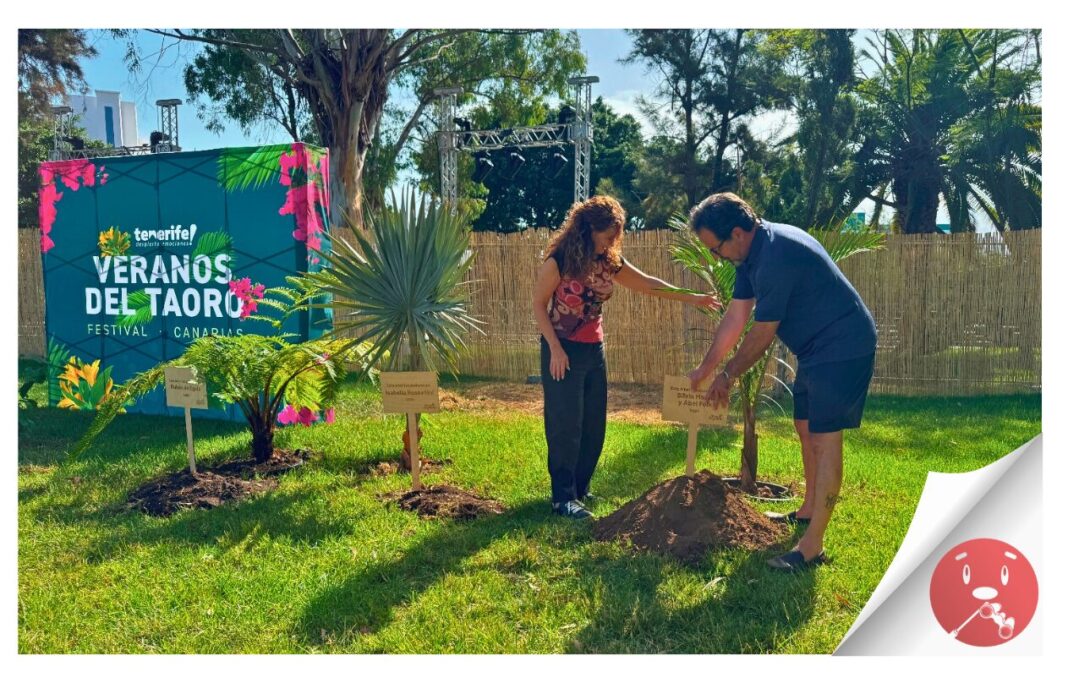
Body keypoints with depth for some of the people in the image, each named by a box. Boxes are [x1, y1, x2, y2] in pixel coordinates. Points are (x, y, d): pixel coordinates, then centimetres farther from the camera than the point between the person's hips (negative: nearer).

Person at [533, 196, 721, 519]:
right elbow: (539, 305, -10)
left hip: (594, 349, 6)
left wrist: (691, 298, 8)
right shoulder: (558, 261, -15)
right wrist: (555, 349, -16)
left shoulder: (609, 262, 3)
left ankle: (580, 488, 24)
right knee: (566, 424, -5)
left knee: (594, 424, 9)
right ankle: (563, 497, 4)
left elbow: (647, 284, 10)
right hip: (562, 350, -6)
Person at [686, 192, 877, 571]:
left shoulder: (775, 256, -27)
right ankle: (809, 510, 36)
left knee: (824, 438, -12)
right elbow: (736, 315, 9)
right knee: (806, 427, 19)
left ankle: (812, 546, -10)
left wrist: (727, 375, -5)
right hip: (816, 347, 10)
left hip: (842, 347, -10)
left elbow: (762, 335, -19)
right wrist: (706, 367, 10)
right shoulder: (752, 250, 5)